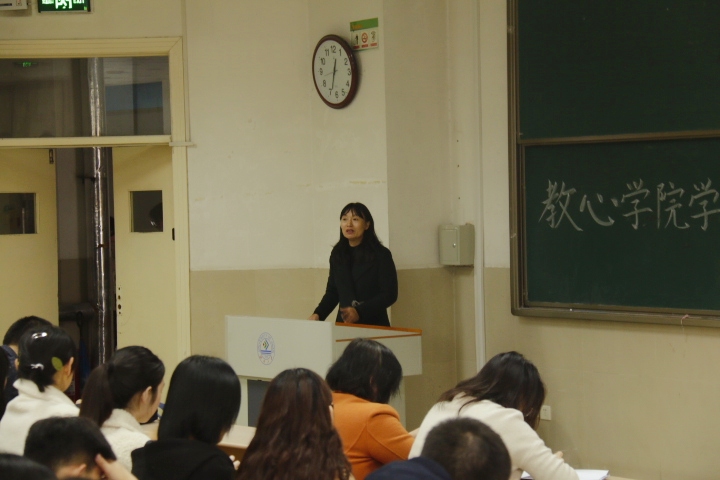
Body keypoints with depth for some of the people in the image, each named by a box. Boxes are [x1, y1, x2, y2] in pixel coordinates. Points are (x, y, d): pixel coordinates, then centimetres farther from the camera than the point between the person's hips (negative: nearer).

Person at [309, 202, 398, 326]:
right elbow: (332, 292, 15)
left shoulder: (381, 255, -4)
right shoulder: (337, 254, 10)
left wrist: (359, 312, -22)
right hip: (344, 325, 4)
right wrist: (318, 314, -4)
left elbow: (389, 294, -9)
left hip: (373, 325, -4)